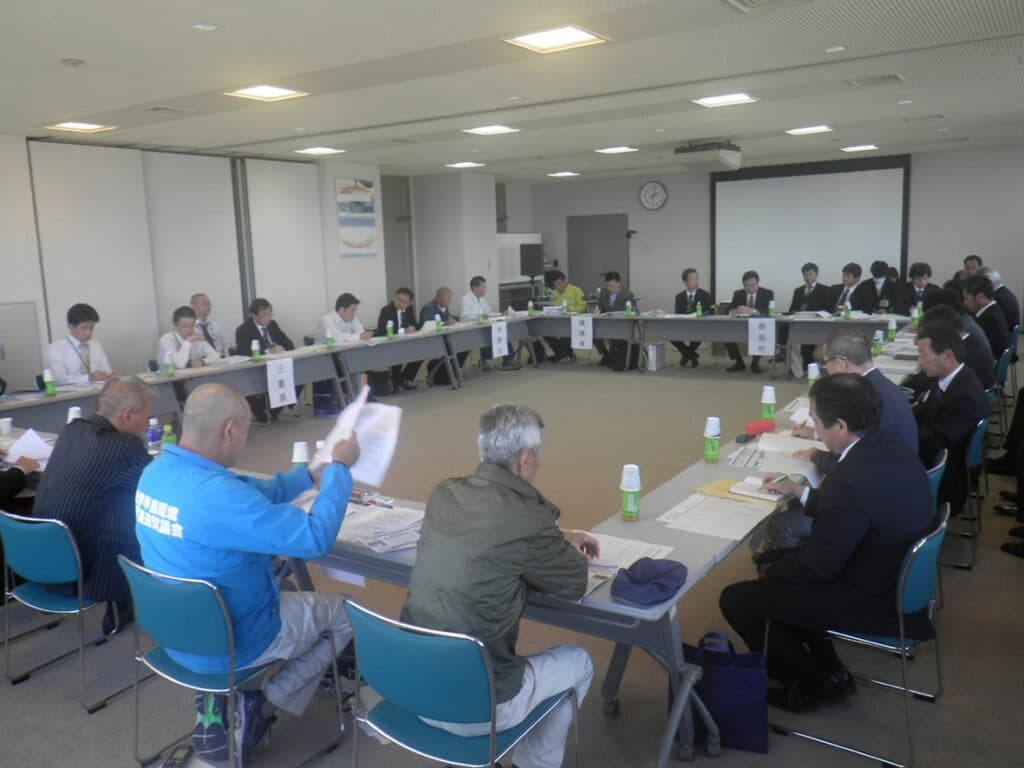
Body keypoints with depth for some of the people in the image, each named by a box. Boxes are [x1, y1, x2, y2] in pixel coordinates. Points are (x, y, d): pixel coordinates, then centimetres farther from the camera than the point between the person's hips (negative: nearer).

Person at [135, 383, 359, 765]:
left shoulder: (156, 473, -7)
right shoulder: (218, 496, -35)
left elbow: (253, 496, 7)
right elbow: (316, 537, -31)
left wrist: (313, 473, 9)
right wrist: (338, 468, -18)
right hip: (229, 644, -7)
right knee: (345, 612, 13)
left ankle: (218, 702, 18)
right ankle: (259, 706, 12)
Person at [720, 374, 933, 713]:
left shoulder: (851, 481, -32)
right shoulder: (889, 447, -4)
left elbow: (818, 566, -22)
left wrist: (771, 570, -4)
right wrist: (800, 491, 15)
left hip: (869, 602, -9)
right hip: (894, 573, 10)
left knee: (736, 599, -4)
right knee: (777, 557, 23)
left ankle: (812, 683, 16)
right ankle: (824, 666, 25)